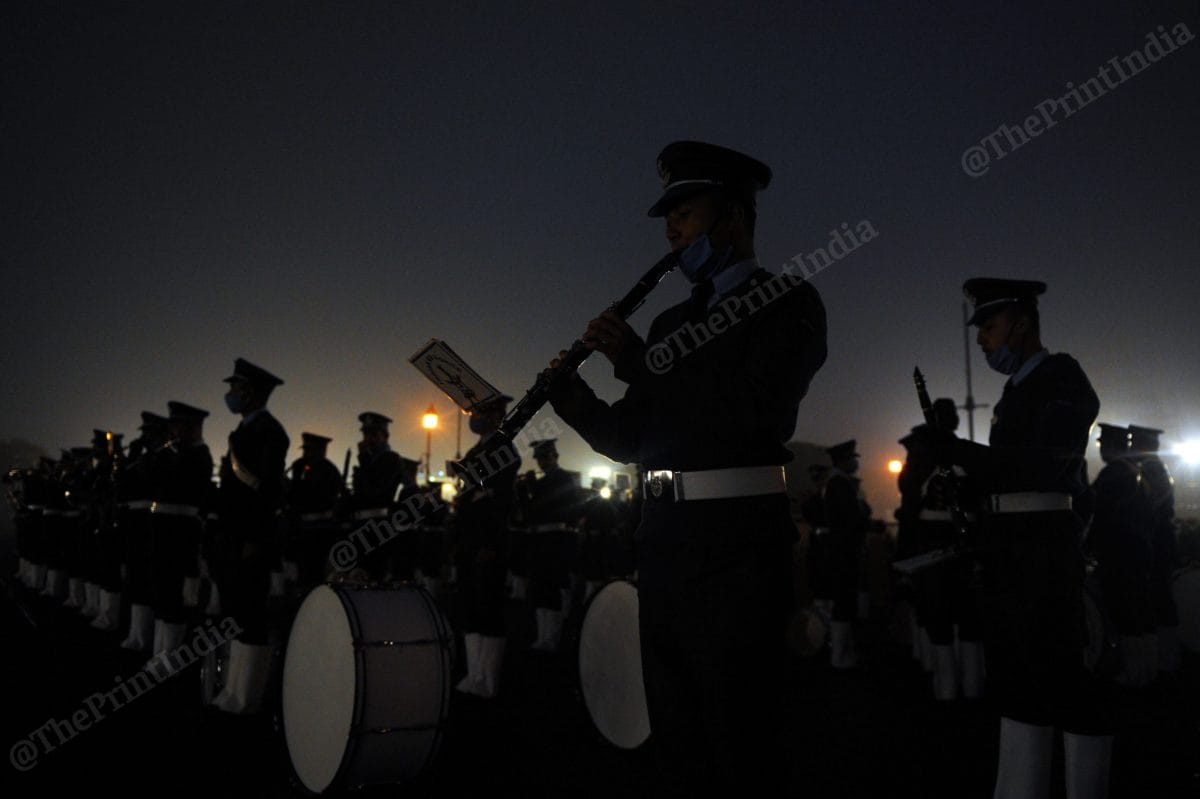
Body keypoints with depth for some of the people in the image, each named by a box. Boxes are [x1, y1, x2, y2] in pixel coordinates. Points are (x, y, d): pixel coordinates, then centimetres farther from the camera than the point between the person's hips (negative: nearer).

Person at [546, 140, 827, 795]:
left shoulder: (788, 300, -1)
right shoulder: (672, 322, 17)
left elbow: (762, 409, -18)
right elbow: (630, 439, 16)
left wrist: (641, 364, -15)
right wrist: (573, 397, -2)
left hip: (737, 544, -7)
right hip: (664, 541, 7)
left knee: (738, 744, 2)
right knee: (676, 740, 16)